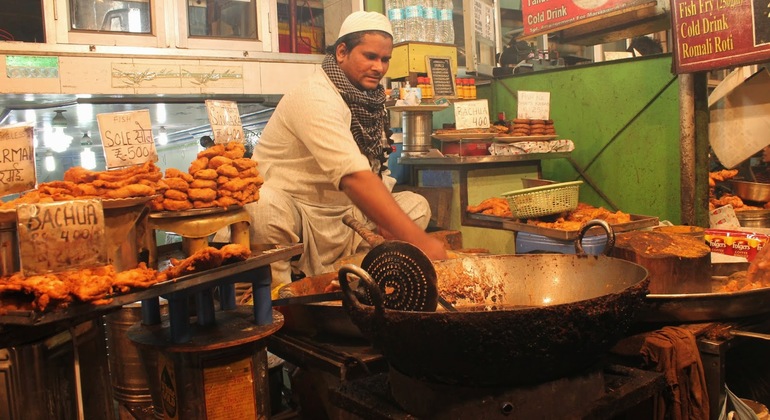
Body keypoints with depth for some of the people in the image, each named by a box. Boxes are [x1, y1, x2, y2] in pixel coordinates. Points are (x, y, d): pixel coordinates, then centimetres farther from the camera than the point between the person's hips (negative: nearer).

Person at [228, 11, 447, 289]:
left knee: (417, 206, 0)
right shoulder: (315, 97, -21)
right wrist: (419, 240, -41)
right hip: (288, 206, -8)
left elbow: (375, 173, 6)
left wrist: (384, 220, -15)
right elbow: (354, 177, -35)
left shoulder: (370, 98, 6)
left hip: (341, 213, 9)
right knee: (265, 207, -39)